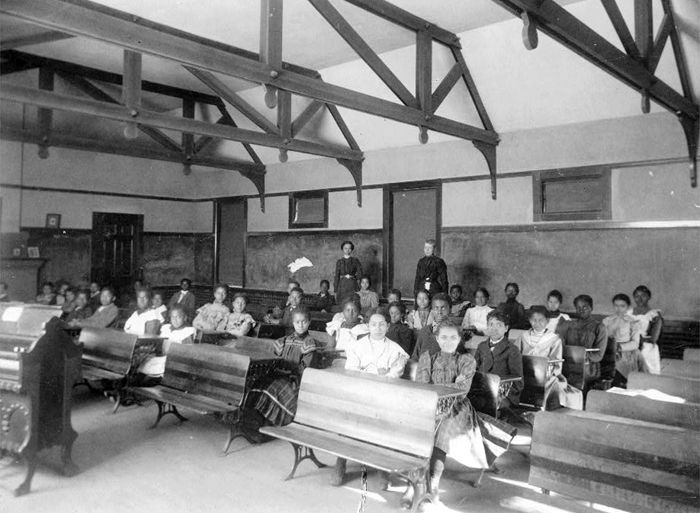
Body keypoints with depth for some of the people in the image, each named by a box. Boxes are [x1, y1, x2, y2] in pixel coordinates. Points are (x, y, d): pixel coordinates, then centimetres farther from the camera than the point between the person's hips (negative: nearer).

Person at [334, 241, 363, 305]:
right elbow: (336, 276, 8)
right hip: (342, 285, 1)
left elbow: (360, 274, 3)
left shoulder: (355, 261, 6)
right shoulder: (339, 262, 9)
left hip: (352, 285, -1)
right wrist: (335, 290, 3)